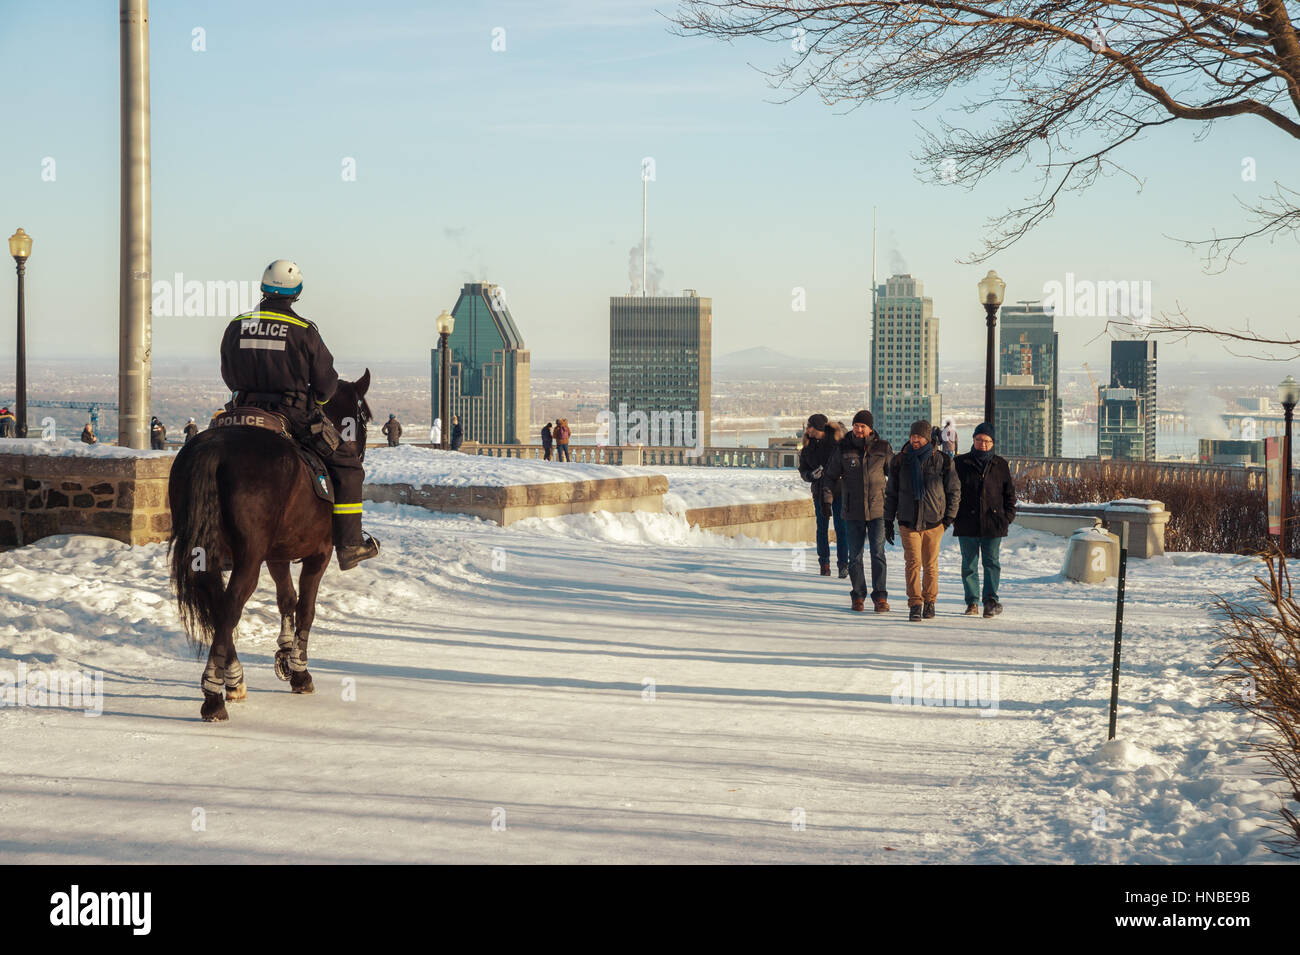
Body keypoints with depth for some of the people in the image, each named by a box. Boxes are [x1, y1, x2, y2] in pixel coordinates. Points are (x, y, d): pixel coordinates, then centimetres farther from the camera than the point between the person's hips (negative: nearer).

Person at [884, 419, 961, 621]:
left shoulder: (941, 461, 2)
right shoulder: (900, 461, 6)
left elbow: (954, 490, 10)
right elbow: (891, 493, 13)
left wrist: (949, 516, 3)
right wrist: (888, 521, 11)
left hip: (934, 521, 0)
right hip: (908, 521, 0)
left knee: (930, 565, 6)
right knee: (913, 563, -11)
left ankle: (929, 601, 21)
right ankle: (914, 605, -11)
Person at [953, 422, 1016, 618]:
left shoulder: (1001, 465, 9)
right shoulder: (960, 463, 5)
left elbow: (1010, 493, 13)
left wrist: (1008, 517, 2)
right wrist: (954, 517, 0)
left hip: (993, 524, 0)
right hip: (967, 524, 0)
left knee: (991, 562, -5)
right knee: (969, 564, 4)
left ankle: (991, 599, -10)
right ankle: (972, 602, 10)